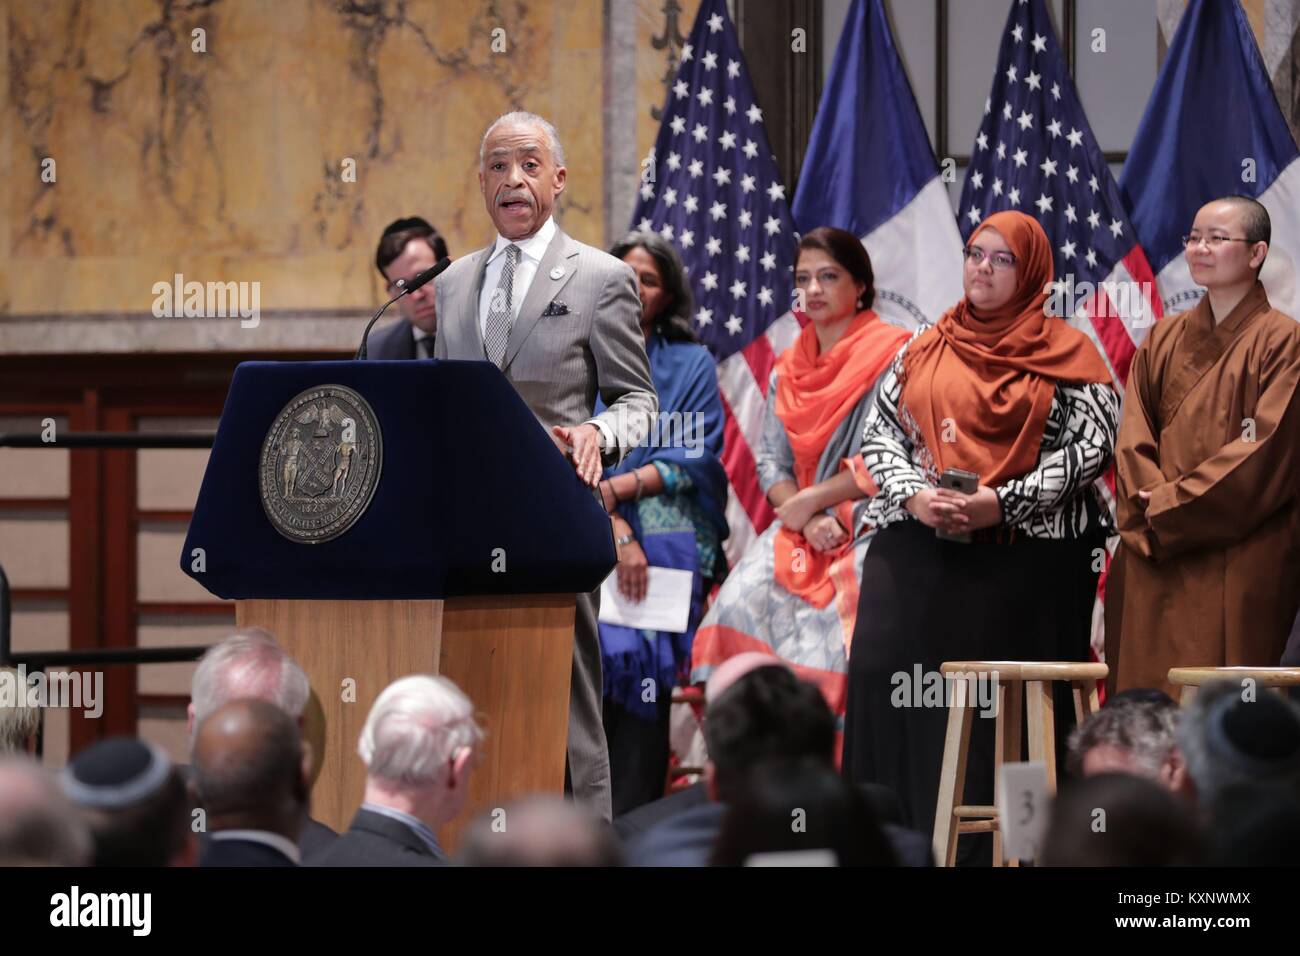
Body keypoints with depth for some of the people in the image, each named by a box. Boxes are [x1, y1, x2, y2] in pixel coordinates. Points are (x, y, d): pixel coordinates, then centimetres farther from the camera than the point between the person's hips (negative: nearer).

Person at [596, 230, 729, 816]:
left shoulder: (692, 365, 13)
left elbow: (695, 459, 3)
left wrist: (612, 489, -8)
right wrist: (616, 531, -11)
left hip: (666, 545, 0)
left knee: (645, 681, -11)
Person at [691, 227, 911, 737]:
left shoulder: (893, 356, 0)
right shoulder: (788, 370, 18)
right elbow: (771, 463, 12)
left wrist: (807, 502, -6)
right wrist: (810, 521, -8)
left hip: (870, 528, -5)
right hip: (800, 528, 5)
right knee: (745, 599, -21)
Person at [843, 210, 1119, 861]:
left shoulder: (1067, 355, 5)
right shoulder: (924, 350, 16)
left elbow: (1090, 447, -4)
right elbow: (880, 433, 12)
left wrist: (1001, 502, -14)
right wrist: (913, 495, -8)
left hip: (1026, 557, -3)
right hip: (917, 550, 3)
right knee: (886, 679, -7)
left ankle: (993, 848, -1)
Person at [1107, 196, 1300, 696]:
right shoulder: (1163, 340, 16)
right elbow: (1133, 442, 10)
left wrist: (1169, 507, -10)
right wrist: (1151, 508, -9)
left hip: (1240, 560, -5)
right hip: (1155, 566, 5)